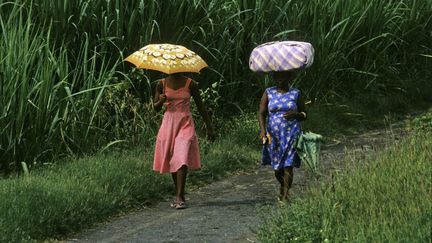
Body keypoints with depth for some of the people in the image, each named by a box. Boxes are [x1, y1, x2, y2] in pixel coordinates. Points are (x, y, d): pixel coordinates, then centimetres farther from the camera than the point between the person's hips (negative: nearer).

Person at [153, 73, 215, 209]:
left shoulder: (190, 84, 1)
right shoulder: (162, 84, 4)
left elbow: (200, 106, 8)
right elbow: (155, 108, 7)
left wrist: (209, 127, 10)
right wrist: (161, 101, -17)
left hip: (185, 124, -2)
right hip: (168, 124, 2)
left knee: (182, 159, -16)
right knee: (171, 160, 5)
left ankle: (180, 197, -17)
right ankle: (179, 195, 18)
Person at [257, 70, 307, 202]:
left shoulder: (295, 93, 5)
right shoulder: (268, 93, 5)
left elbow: (304, 115, 10)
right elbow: (261, 113, -2)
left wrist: (295, 114, -12)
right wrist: (263, 130, -17)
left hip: (291, 134, -2)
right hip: (273, 135, 2)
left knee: (288, 165, -11)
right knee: (277, 167, 8)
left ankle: (285, 195, -7)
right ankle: (283, 187, 35)